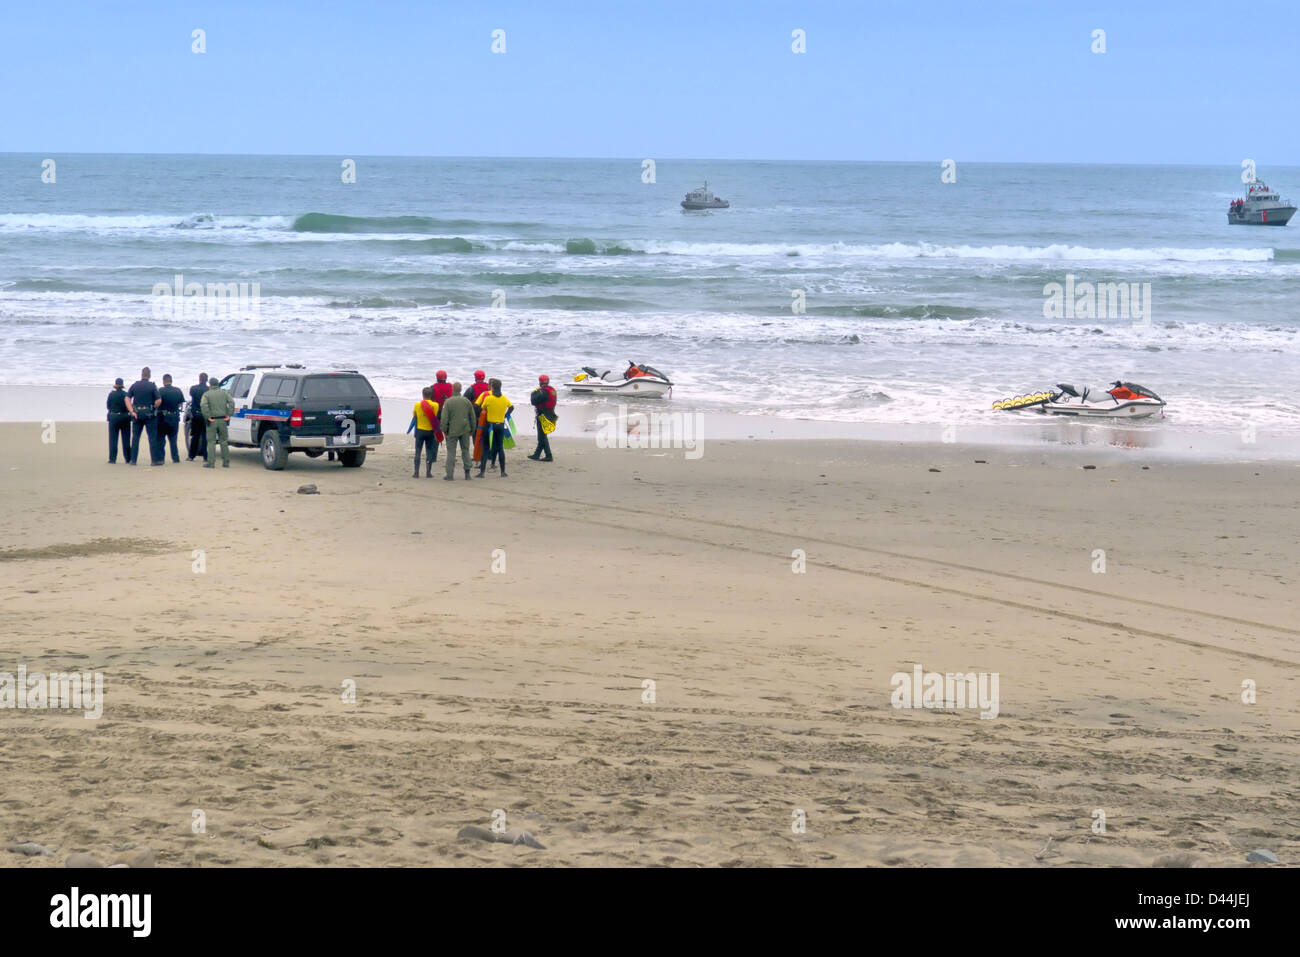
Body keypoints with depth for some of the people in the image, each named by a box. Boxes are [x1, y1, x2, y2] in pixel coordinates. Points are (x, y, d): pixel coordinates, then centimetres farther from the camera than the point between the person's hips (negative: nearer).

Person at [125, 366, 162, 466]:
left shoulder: (134, 385, 3)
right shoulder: (152, 386, -5)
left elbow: (127, 399, -4)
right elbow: (158, 401, -12)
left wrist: (132, 412, -6)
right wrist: (154, 408, 4)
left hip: (137, 414, 2)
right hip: (149, 414, -2)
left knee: (135, 437, 8)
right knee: (152, 437, 1)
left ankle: (133, 460, 7)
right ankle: (155, 459, -2)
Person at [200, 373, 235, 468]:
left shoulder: (207, 394, -3)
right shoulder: (224, 392, 5)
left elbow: (203, 405, -18)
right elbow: (231, 402, -6)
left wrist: (208, 417, -13)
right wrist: (229, 415, -4)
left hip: (212, 421, -3)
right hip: (222, 420, 3)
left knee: (211, 442, 2)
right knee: (224, 441, 10)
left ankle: (210, 462, -3)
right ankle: (226, 462, 11)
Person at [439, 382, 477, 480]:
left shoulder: (448, 402, -9)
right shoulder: (466, 401, 2)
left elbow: (444, 418, -10)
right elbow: (473, 417, 8)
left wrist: (444, 430, 1)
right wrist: (472, 430, 17)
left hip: (453, 431, -3)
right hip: (465, 431, 3)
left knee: (451, 452, 2)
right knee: (465, 450, 12)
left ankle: (449, 474, 0)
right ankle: (467, 473, 11)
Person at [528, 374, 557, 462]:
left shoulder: (543, 391, -20)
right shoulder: (552, 390, 9)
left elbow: (534, 401, -20)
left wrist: (534, 393, -2)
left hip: (542, 416, -9)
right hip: (550, 414, 9)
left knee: (542, 436, -3)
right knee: (542, 436, 17)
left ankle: (549, 456, -5)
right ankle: (536, 455, 27)